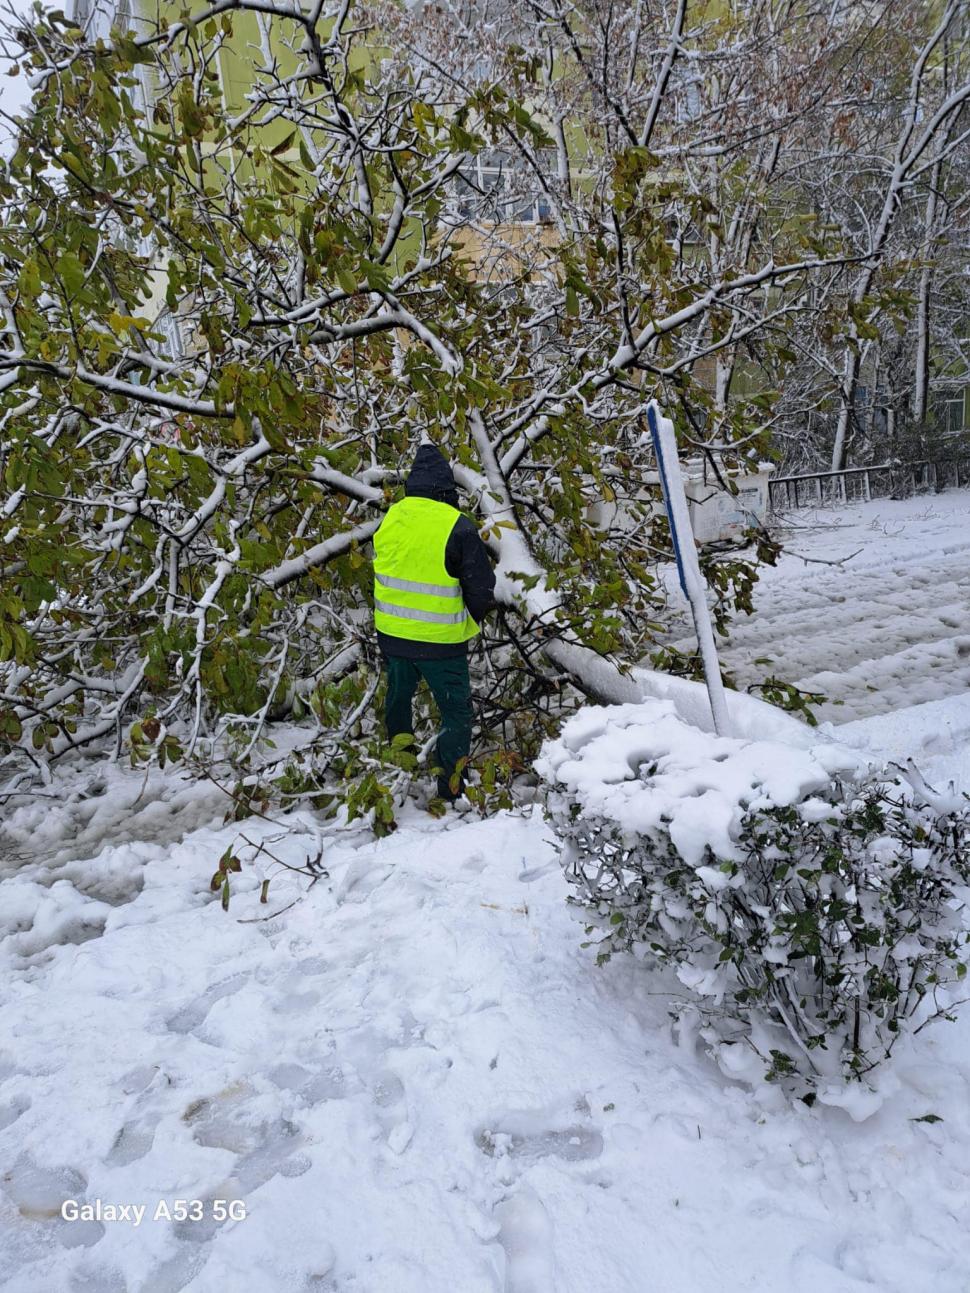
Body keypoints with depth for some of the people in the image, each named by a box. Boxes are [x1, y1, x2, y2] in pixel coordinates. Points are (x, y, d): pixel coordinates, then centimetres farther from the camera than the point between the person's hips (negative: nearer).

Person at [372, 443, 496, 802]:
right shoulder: (457, 527, -19)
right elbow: (482, 589, -12)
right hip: (440, 642, -5)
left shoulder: (390, 517, -3)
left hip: (391, 634, 5)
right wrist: (469, 622, 8)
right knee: (456, 711, 9)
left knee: (399, 696, 27)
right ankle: (452, 788, 13)